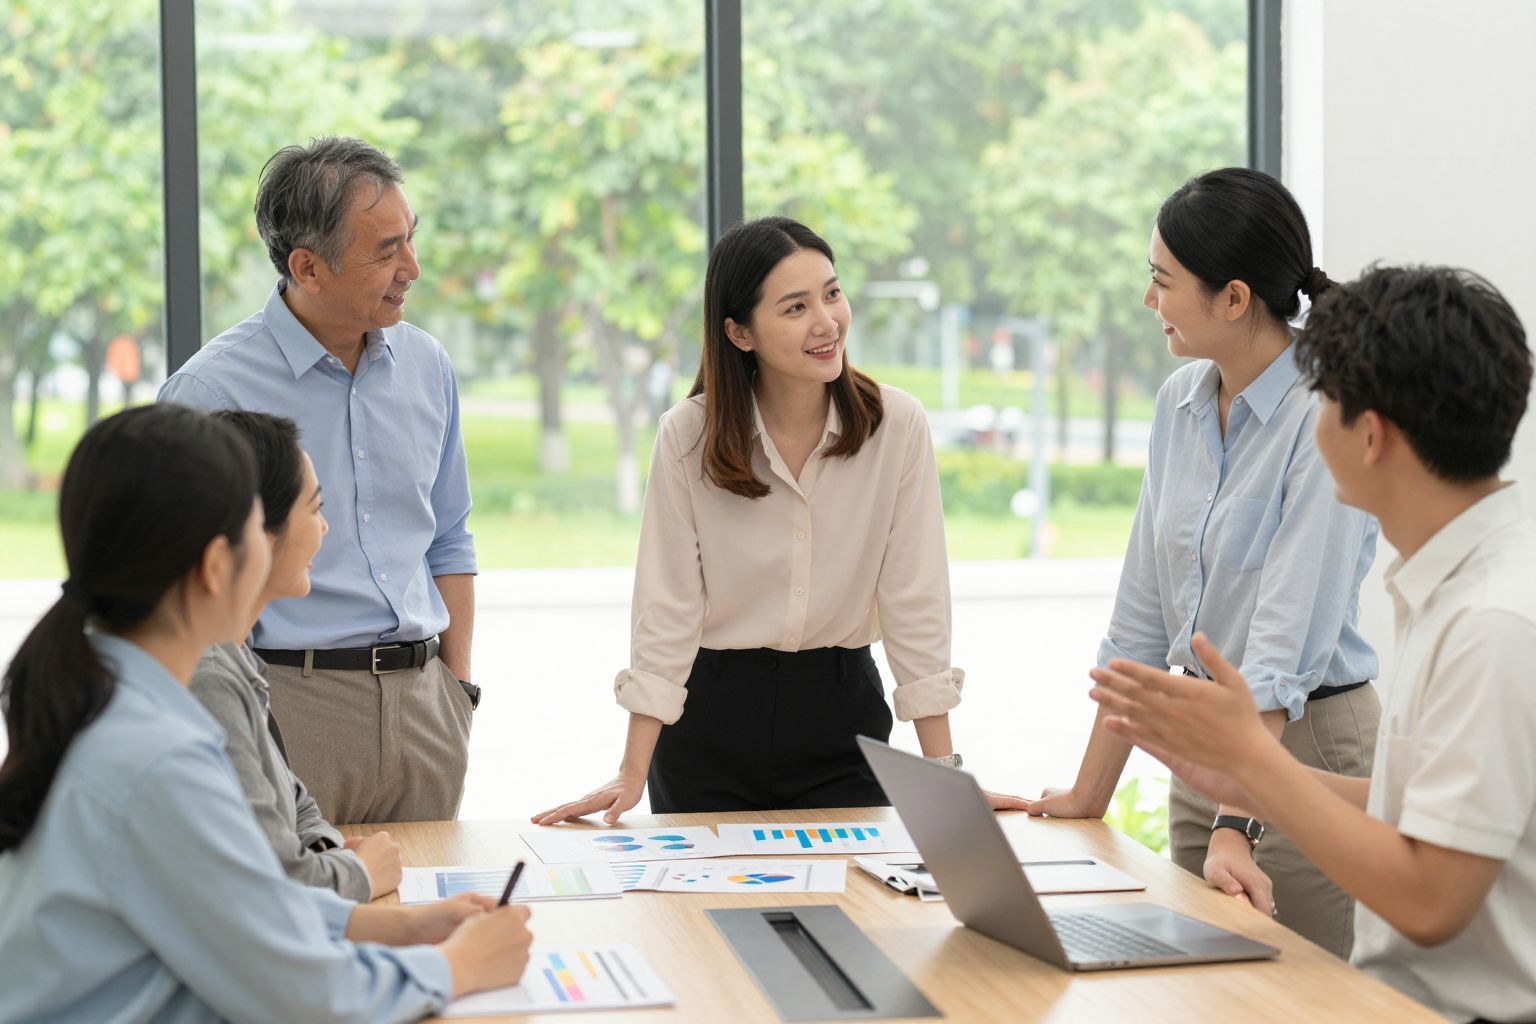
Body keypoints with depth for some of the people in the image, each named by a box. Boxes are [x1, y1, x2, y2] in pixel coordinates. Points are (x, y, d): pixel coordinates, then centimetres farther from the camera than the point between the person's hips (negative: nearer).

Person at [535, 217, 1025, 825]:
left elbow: (914, 604, -7)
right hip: (709, 718, 0)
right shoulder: (689, 435, -10)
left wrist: (944, 773, -10)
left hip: (842, 713, 0)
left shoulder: (897, 426, -9)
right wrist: (632, 777, -13)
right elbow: (666, 612, -9)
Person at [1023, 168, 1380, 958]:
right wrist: (1088, 797, 7)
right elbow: (1143, 613, 8)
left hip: (1307, 743, -7)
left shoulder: (1323, 419, -20)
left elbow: (1286, 643, -26)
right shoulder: (1182, 401, 4)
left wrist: (1234, 829, -31)